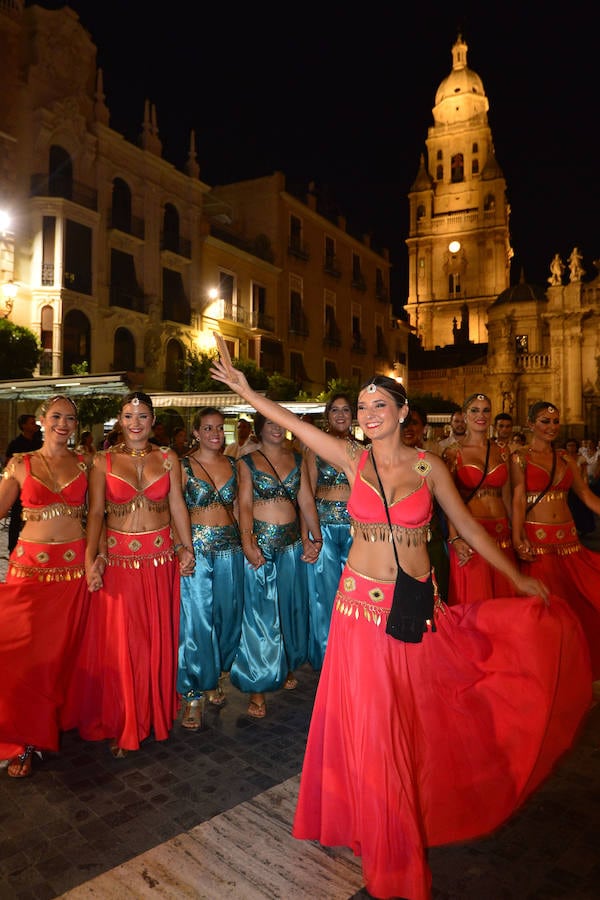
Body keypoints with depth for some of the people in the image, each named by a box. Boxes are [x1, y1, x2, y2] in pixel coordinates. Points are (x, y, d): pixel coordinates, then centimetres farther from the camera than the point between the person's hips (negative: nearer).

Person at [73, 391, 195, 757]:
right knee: (118, 642, 3)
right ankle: (122, 725, 20)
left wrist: (187, 547, -2)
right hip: (118, 559, -1)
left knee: (158, 637, 11)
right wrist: (91, 557, -13)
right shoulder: (104, 461, 0)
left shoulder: (168, 458, 4)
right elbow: (96, 512, -3)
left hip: (160, 558, 1)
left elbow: (178, 506, 5)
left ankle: (156, 713, 31)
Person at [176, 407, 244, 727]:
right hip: (196, 546, -4)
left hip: (229, 546, 4)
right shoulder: (183, 466, -3)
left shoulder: (233, 465, 9)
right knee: (196, 619, -2)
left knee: (227, 614, 11)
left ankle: (212, 679, 32)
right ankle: (193, 695, 11)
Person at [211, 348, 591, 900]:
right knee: (367, 718, 9)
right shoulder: (353, 461, -2)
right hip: (362, 601, 0)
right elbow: (296, 424, -6)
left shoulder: (429, 467, -3)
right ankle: (386, 844, 33)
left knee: (414, 717, 12)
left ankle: (417, 816, 39)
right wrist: (246, 391, -9)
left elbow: (468, 526, 4)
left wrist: (519, 578, 8)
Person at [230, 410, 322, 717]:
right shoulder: (247, 462, 1)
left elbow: (307, 502, 5)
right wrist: (248, 543, -21)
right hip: (260, 542, -3)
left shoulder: (297, 460, 9)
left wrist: (316, 537, -6)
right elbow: (245, 505, -8)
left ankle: (287, 666, 37)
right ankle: (258, 686, 10)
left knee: (291, 606, 15)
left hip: (292, 542, 4)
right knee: (259, 611, 0)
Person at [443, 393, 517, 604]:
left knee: (503, 597, 9)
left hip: (502, 534, 4)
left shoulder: (501, 451, 11)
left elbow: (506, 496, 15)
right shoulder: (454, 452, -1)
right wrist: (454, 538, -15)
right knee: (473, 601, 1)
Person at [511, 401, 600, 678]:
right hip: (537, 538, -4)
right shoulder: (520, 458, 0)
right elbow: (518, 500, -8)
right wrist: (517, 539, -19)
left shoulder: (565, 458, 13)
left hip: (568, 538, 5)